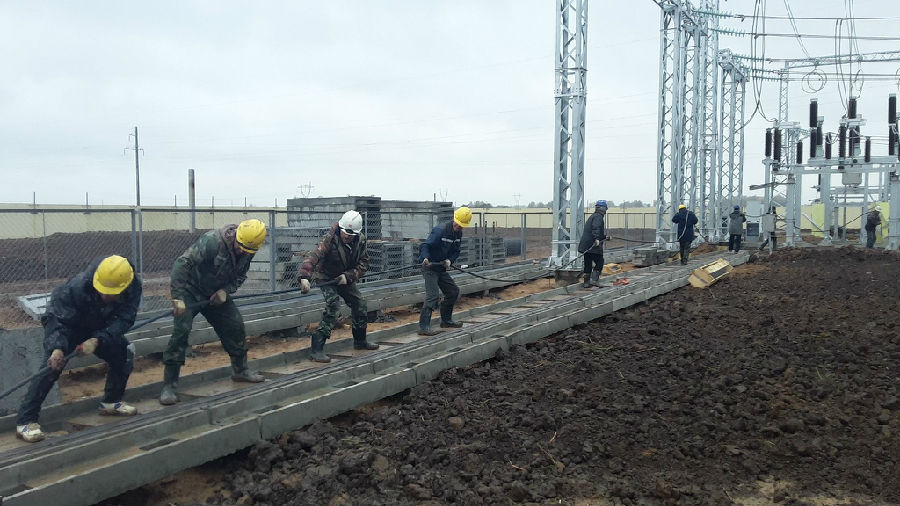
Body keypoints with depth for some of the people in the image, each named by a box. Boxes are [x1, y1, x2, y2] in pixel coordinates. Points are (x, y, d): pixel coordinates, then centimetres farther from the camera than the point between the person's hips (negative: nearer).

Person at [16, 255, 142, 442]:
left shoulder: (133, 287, -28)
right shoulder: (78, 286, -38)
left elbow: (124, 320, -27)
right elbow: (60, 321, -33)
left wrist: (97, 340, -40)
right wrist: (57, 348, -49)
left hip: (98, 328, 5)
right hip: (64, 323, -4)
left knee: (125, 353, -5)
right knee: (53, 365, -22)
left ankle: (111, 402, 14)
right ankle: (25, 421, -16)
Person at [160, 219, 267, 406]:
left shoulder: (247, 252, -9)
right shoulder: (211, 242, -32)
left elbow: (240, 276, 6)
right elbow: (181, 264, -34)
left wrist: (226, 291, -15)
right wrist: (178, 297, -39)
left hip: (217, 295, 7)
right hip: (191, 291, -7)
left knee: (235, 326, 7)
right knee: (181, 331, -17)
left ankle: (240, 370, 30)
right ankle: (169, 386, -11)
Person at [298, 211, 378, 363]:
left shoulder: (360, 240, -13)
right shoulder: (330, 239, -31)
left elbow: (363, 263, -9)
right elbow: (314, 256, -44)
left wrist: (348, 276, -25)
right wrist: (304, 277, -59)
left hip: (346, 277, 6)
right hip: (326, 276, -6)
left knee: (359, 304, 12)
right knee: (332, 305, -25)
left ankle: (360, 341, 36)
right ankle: (316, 349, -25)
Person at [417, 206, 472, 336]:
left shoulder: (458, 233, 4)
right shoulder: (440, 230, -21)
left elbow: (456, 251, 11)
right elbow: (425, 245, -29)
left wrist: (450, 260, -10)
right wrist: (425, 258, -48)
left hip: (442, 268, 9)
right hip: (430, 268, -9)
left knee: (453, 291, 15)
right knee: (433, 296, -18)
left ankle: (446, 320, 31)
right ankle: (424, 327, -18)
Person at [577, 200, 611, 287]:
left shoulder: (592, 216, 23)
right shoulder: (598, 217, -9)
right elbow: (596, 228, -28)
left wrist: (605, 237, 44)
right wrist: (597, 239, -39)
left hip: (586, 245, 9)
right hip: (593, 246, -9)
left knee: (587, 264, 12)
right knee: (599, 262, 2)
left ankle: (586, 282, 14)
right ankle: (594, 279, -9)